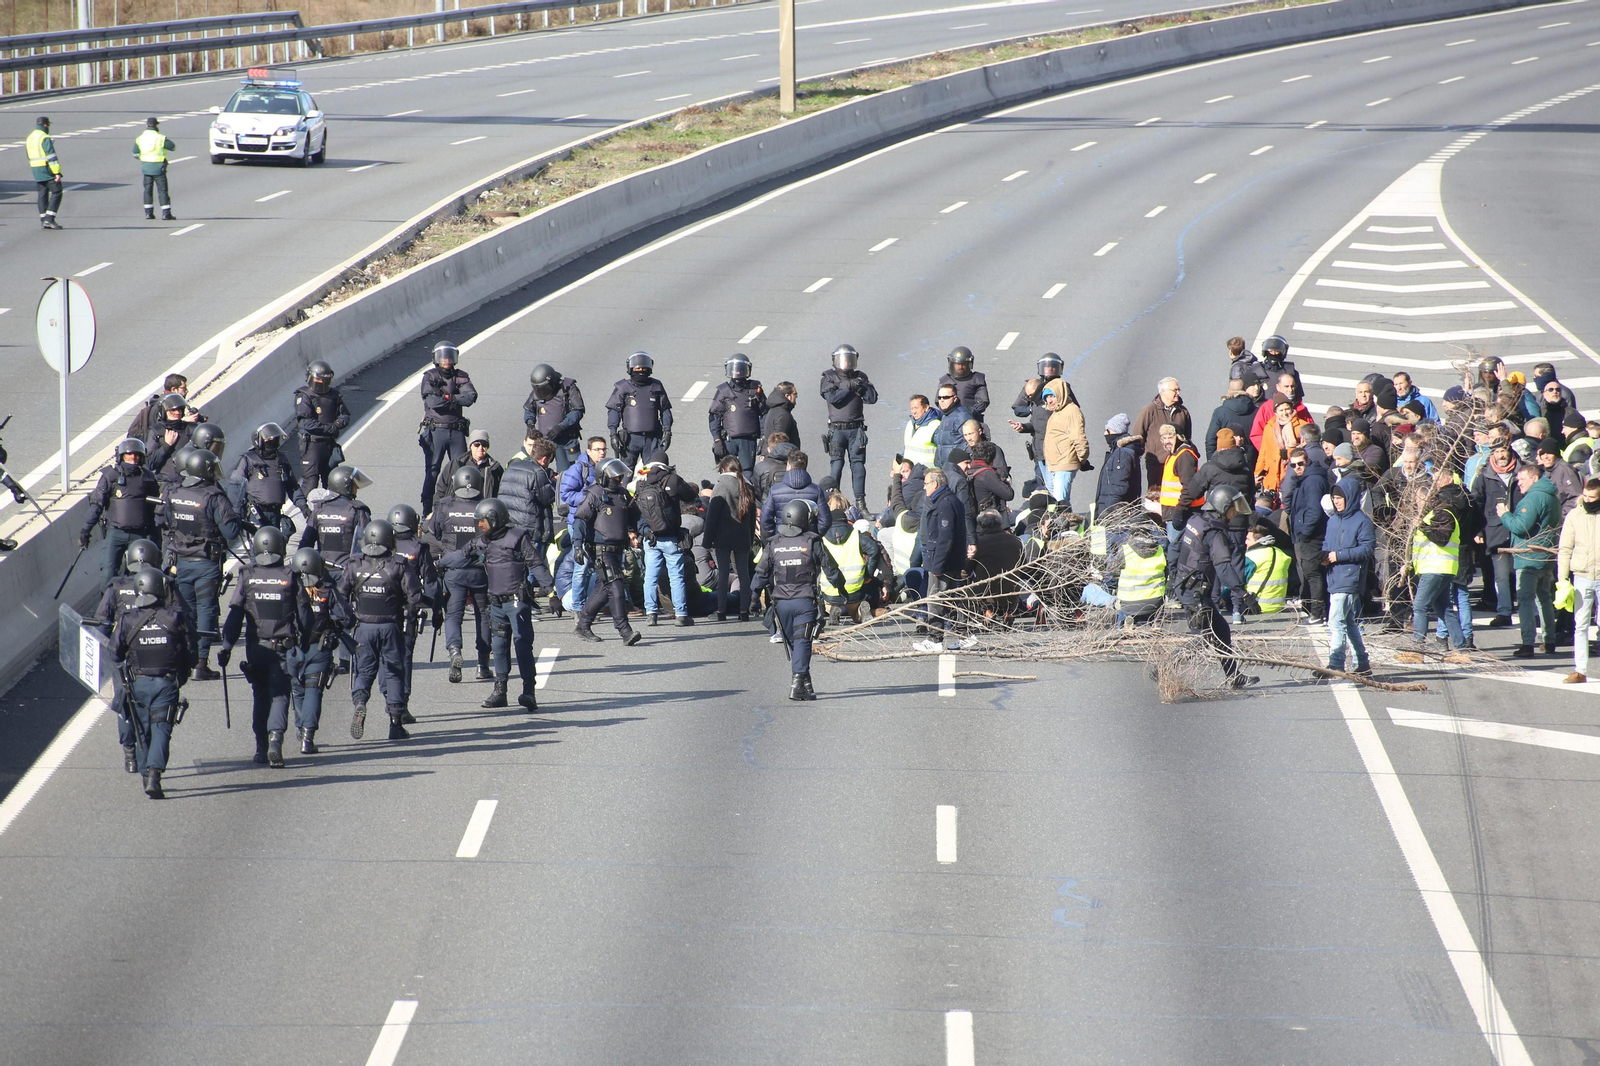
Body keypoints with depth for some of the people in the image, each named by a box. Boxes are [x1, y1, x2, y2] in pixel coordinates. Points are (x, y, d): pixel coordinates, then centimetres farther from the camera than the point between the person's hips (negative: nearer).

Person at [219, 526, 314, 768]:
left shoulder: (247, 576, -2)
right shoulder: (290, 577, -3)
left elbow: (235, 615, -5)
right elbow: (305, 615, 0)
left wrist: (226, 647, -3)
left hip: (256, 648, 1)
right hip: (283, 648, -1)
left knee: (260, 696, 16)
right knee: (280, 695, 0)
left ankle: (261, 748, 19)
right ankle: (275, 739, -23)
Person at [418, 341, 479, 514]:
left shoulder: (461, 377, 7)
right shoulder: (430, 377, -1)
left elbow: (471, 397, -10)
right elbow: (431, 401, -16)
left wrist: (447, 397, -14)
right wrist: (456, 399, -9)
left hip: (456, 431, 2)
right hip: (435, 430, -2)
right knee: (432, 472, 1)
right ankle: (427, 510, 5)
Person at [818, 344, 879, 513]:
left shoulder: (860, 377, 11)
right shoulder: (829, 377, 3)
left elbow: (872, 398, 2)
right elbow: (832, 397, -14)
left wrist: (861, 387, -12)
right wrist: (850, 387, -13)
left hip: (856, 429, 2)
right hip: (837, 429, -2)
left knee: (858, 464, 2)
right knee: (836, 464, -7)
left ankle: (860, 501, 6)